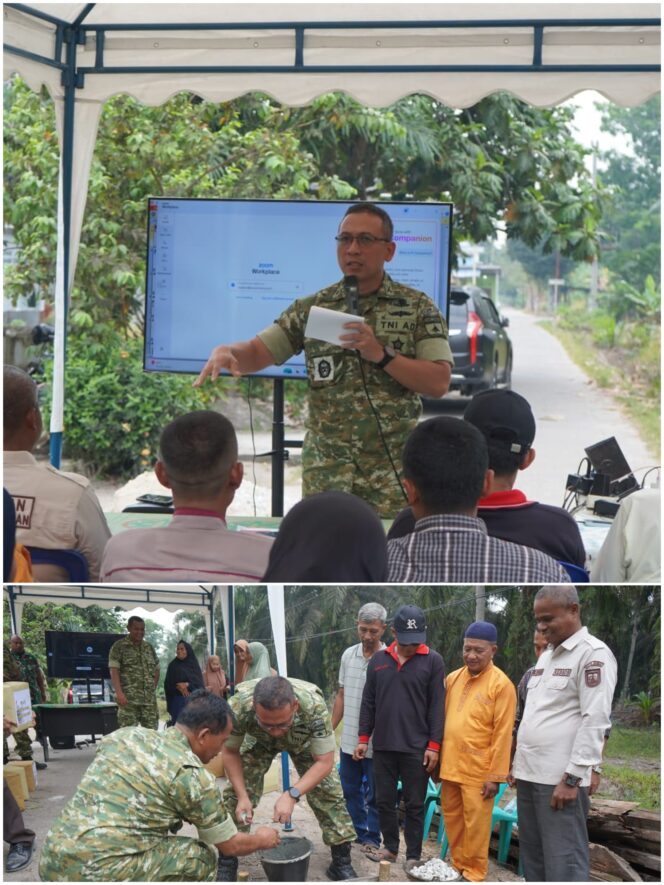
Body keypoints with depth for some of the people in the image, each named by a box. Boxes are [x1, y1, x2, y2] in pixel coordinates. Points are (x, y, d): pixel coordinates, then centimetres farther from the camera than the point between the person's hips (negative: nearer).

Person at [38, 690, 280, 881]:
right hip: (101, 875, -7)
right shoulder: (192, 775, -3)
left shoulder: (125, 735, 15)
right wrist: (261, 840, 31)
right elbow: (231, 845, 9)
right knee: (202, 857, 12)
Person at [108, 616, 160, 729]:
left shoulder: (149, 648, 17)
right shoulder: (119, 647, 0)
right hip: (128, 698, -5)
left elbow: (156, 669, 25)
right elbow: (114, 671, -8)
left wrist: (153, 689, 10)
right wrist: (119, 693, -19)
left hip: (149, 699, 5)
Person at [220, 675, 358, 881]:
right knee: (235, 796, -11)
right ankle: (225, 867, 2)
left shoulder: (314, 707, -45)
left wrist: (292, 794, -45)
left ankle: (342, 863, 9)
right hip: (259, 742, 0)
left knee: (328, 793, -8)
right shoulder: (239, 706, -42)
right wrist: (242, 796, -29)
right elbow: (231, 752, -21)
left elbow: (324, 762, -33)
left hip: (305, 741, 0)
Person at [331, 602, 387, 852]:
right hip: (349, 740, 6)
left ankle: (371, 839, 16)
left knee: (374, 795, 5)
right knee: (350, 791, 15)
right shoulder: (348, 655, 5)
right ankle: (361, 834, 27)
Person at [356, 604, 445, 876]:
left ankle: (413, 856, 12)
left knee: (414, 805, 3)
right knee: (384, 800, 10)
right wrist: (363, 738, 8)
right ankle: (390, 847, 25)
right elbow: (368, 702, 11)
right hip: (383, 746, 3)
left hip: (416, 748, -3)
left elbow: (437, 706, -5)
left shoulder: (433, 661, -4)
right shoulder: (379, 660, 6)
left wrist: (434, 745, -9)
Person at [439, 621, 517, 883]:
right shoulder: (453, 678, 9)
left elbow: (503, 734, -10)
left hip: (478, 770, -6)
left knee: (475, 825, 0)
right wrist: (437, 758, 13)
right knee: (452, 820, 13)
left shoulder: (501, 684, -9)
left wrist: (496, 776, -12)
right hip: (450, 766, 6)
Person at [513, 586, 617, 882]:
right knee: (532, 857, 12)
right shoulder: (546, 655, 18)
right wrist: (518, 763, 16)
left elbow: (595, 720, -15)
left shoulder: (593, 653, -9)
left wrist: (572, 778, -18)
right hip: (529, 773, 9)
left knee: (563, 863, -8)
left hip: (560, 778, -9)